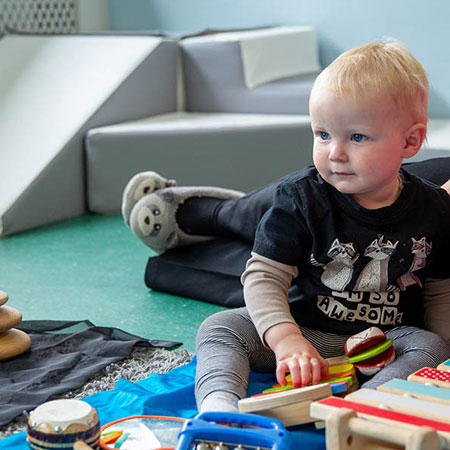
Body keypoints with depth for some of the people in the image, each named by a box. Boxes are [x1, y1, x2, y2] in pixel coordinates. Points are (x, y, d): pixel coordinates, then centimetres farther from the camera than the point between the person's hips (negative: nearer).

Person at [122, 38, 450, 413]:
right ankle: (218, 406, -43)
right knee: (221, 328, -19)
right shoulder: (300, 198, -11)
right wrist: (287, 340, -31)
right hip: (302, 328, 0)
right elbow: (263, 277, -15)